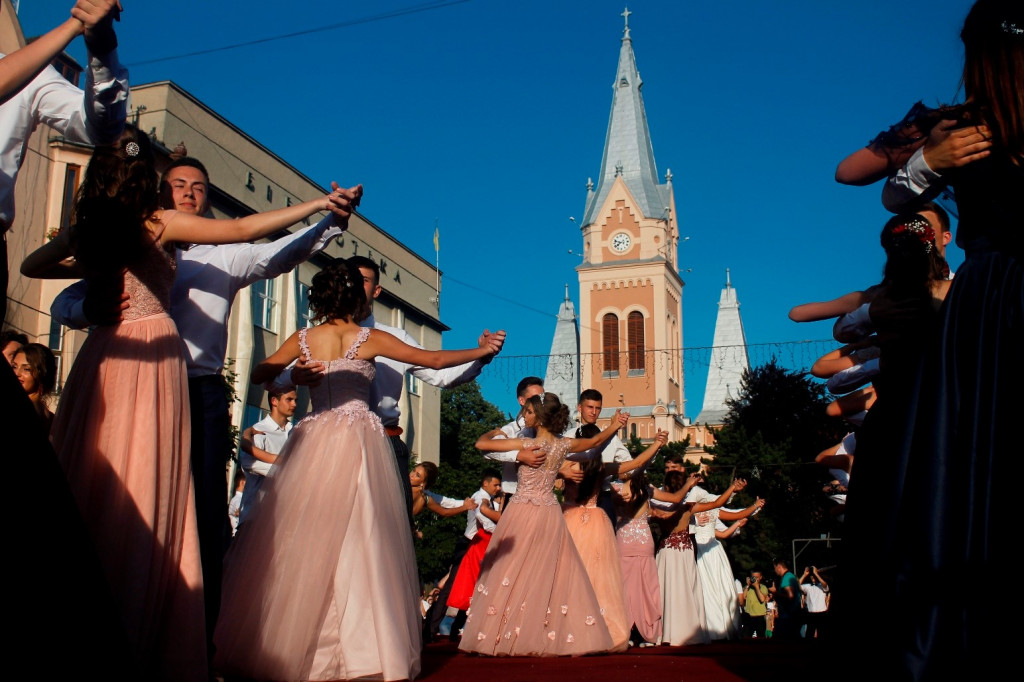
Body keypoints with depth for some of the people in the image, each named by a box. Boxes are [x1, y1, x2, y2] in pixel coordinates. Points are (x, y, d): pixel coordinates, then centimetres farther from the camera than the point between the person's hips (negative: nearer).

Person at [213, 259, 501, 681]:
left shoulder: (303, 340, 8)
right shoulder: (370, 339, 1)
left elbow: (258, 375, 17)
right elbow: (433, 360, 6)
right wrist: (482, 351, 17)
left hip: (314, 442, 3)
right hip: (360, 442, -2)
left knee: (304, 542, 6)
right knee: (361, 541, -2)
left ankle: (290, 644, 11)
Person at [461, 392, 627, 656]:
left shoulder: (527, 444, -15)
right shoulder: (564, 445, -1)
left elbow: (481, 444, -12)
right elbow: (595, 441, 17)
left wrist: (494, 432, 8)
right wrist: (614, 426, 31)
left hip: (523, 512, -5)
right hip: (549, 514, 5)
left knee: (514, 574, 1)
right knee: (554, 575, 9)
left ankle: (505, 637, 2)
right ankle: (550, 637, 11)